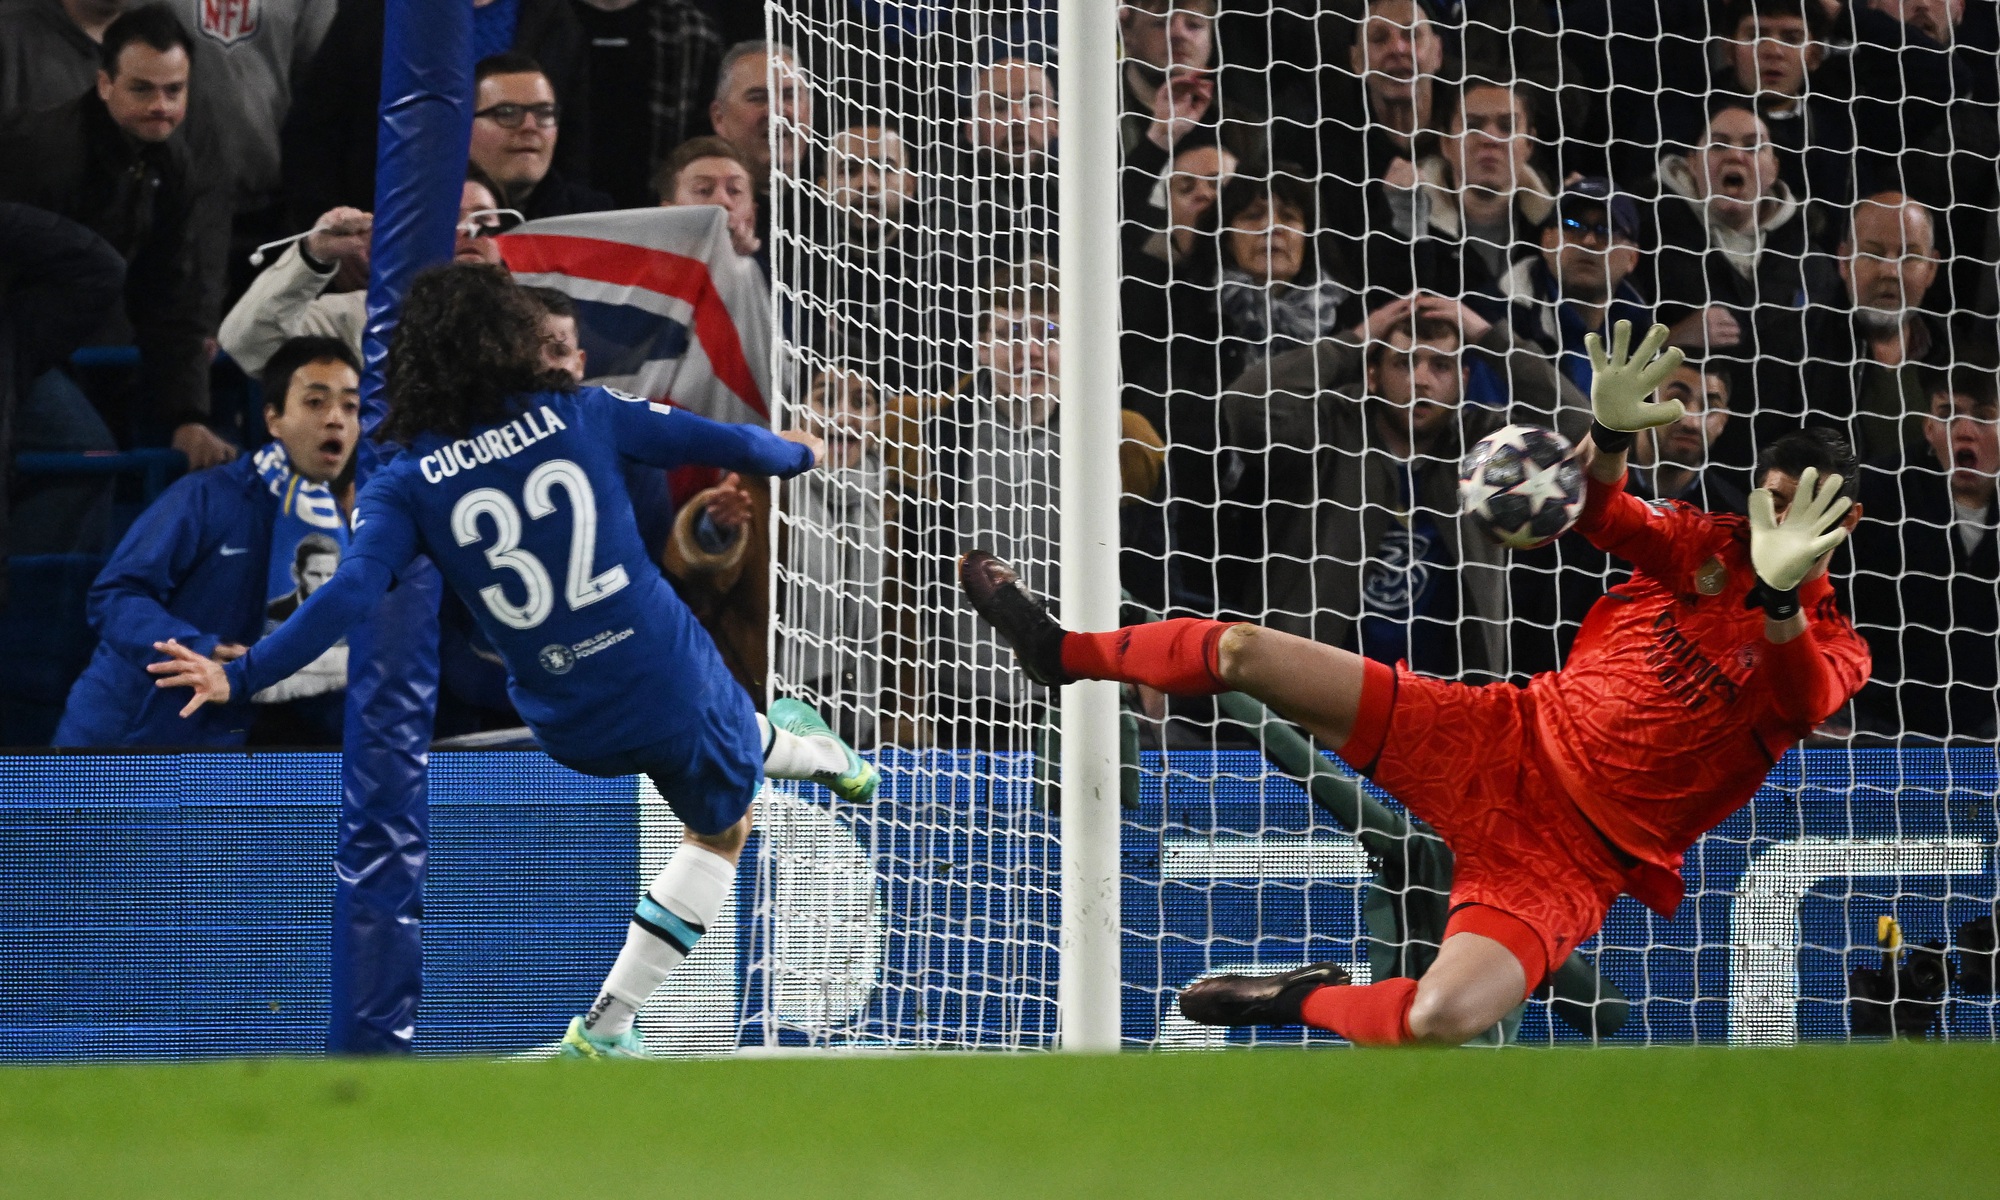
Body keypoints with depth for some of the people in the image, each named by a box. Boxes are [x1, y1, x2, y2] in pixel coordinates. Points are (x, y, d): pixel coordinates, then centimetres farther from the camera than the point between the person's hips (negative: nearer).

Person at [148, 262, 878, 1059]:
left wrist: (240, 679, -17)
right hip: (672, 678, -4)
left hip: (575, 727, 4)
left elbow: (350, 594, -20)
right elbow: (717, 442, 7)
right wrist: (794, 453, 28)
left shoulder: (407, 485, -7)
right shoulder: (579, 415, -5)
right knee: (722, 828, 29)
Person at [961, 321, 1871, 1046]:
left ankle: (1307, 1002, 1)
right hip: (1511, 738, 5)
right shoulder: (1706, 546, 7)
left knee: (1443, 1018, -33)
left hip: (1575, 856, -5)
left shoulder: (1828, 648, -7)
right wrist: (1608, 433, -23)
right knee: (1246, 653, -1)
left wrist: (1780, 597, -49)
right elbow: (1599, 514, 0)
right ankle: (1065, 653, 29)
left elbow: (1802, 702, -29)